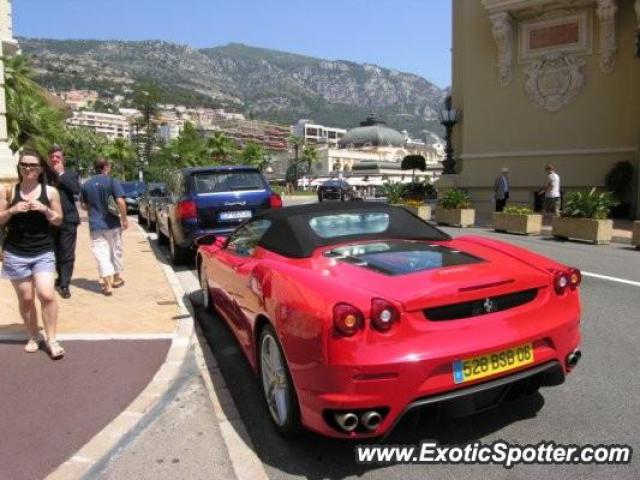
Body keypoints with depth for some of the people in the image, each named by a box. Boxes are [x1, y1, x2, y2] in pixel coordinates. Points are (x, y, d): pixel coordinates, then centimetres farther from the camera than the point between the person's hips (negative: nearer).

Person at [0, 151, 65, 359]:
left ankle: (52, 339, 3)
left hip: (43, 253, -1)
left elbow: (59, 220, 4)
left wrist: (44, 209, -14)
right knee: (26, 299, 8)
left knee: (47, 295, -11)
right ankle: (33, 337, 25)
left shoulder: (50, 191, 1)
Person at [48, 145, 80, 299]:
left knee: (67, 255, -1)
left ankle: (64, 285, 5)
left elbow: (76, 189, -15)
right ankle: (61, 278, 33)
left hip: (68, 220, -2)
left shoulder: (70, 175, 5)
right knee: (55, 253, 14)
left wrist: (61, 173, -11)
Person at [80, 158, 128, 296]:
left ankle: (107, 284, -7)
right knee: (116, 251, 15)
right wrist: (124, 219, -9)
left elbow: (84, 205, 10)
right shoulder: (112, 181, -7)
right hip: (112, 224, -2)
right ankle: (117, 279, 28)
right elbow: (120, 201, -17)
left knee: (101, 254, 0)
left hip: (96, 225, 2)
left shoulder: (86, 184, 5)